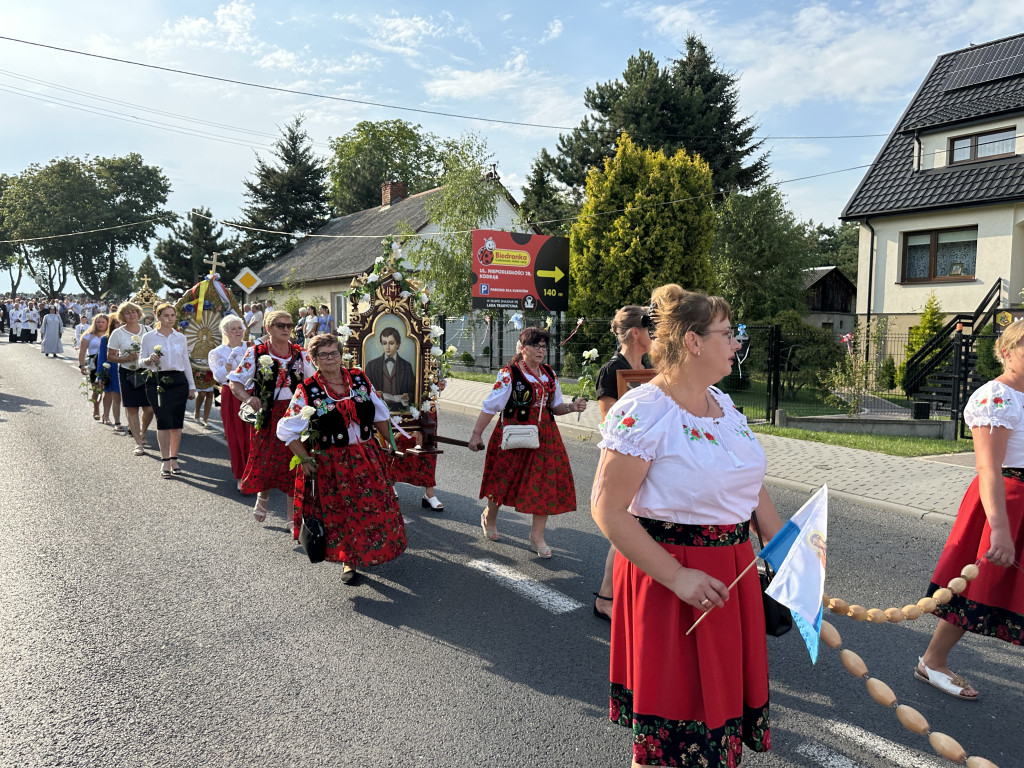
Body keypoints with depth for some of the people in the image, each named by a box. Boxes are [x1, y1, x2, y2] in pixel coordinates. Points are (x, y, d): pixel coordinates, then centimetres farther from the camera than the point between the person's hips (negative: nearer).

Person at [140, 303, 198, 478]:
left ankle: (173, 459, 14)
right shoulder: (149, 337, 3)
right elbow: (141, 361, 4)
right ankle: (164, 461, -2)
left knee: (177, 423, 2)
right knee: (164, 421, -10)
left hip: (178, 381, 3)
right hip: (157, 382, -3)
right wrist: (150, 359, -20)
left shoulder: (181, 337, 12)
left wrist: (191, 386, 15)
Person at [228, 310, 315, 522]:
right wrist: (247, 398, -18)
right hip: (267, 415, -1)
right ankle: (263, 497, 38)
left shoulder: (301, 354, 6)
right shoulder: (256, 353, 0)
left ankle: (293, 516, 11)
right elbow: (235, 382, 2)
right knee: (266, 461, 4)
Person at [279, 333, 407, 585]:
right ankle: (349, 561, 26)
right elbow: (287, 431, -4)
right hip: (330, 464, -3)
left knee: (375, 508, 9)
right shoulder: (307, 391, -9)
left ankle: (370, 552, 34)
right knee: (340, 514, 6)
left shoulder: (359, 379, 1)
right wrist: (305, 460, -8)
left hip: (367, 457, 3)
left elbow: (379, 415, 12)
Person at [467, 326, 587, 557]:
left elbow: (555, 407, 15)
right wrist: (476, 434, -13)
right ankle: (489, 518, 39)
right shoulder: (509, 374, -11)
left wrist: (572, 407, -5)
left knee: (546, 483, 1)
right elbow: (491, 406, -11)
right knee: (505, 479, 9)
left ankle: (537, 537, 15)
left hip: (544, 437, 5)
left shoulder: (550, 375, 8)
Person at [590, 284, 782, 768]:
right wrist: (677, 576, -22)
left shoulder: (724, 405, 7)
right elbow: (608, 510, -21)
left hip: (733, 567, 8)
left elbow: (752, 487, 16)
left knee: (724, 687, 20)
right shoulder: (641, 413, -19)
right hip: (669, 574, -7)